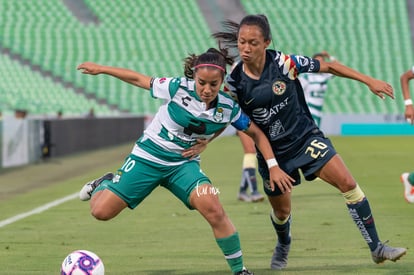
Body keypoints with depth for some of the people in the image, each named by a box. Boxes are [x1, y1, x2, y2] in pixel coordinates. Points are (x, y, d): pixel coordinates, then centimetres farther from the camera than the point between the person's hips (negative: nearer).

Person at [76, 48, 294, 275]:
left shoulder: (228, 108, -14)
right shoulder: (178, 88, -21)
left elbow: (257, 133, 2)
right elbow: (138, 79, -7)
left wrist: (273, 167, -6)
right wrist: (100, 69, -1)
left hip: (184, 164, 1)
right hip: (147, 158, -1)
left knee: (213, 209, -26)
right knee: (101, 211, -7)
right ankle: (105, 184, 30)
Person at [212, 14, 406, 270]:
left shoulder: (284, 62, -19)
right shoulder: (234, 81, -16)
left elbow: (328, 66, -7)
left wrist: (369, 81, -8)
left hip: (305, 137, -1)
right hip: (272, 150, 1)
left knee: (347, 183, -16)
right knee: (281, 211, 13)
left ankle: (376, 248, -7)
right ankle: (283, 246, 50)